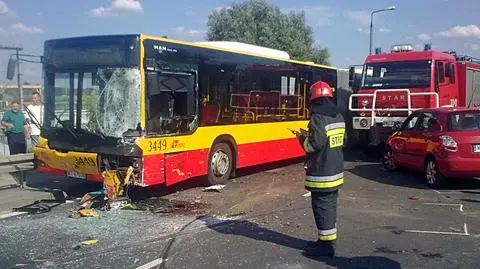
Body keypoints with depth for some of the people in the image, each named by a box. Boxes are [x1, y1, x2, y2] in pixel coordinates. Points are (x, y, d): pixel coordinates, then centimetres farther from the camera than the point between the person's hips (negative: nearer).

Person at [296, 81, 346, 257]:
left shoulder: (318, 118, -19)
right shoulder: (339, 117, 9)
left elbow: (314, 145, -22)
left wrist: (302, 138, -2)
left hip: (321, 173, -9)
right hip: (336, 170, 9)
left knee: (322, 207, -1)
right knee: (329, 206, 16)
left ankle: (327, 244, 5)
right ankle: (328, 239, 25)